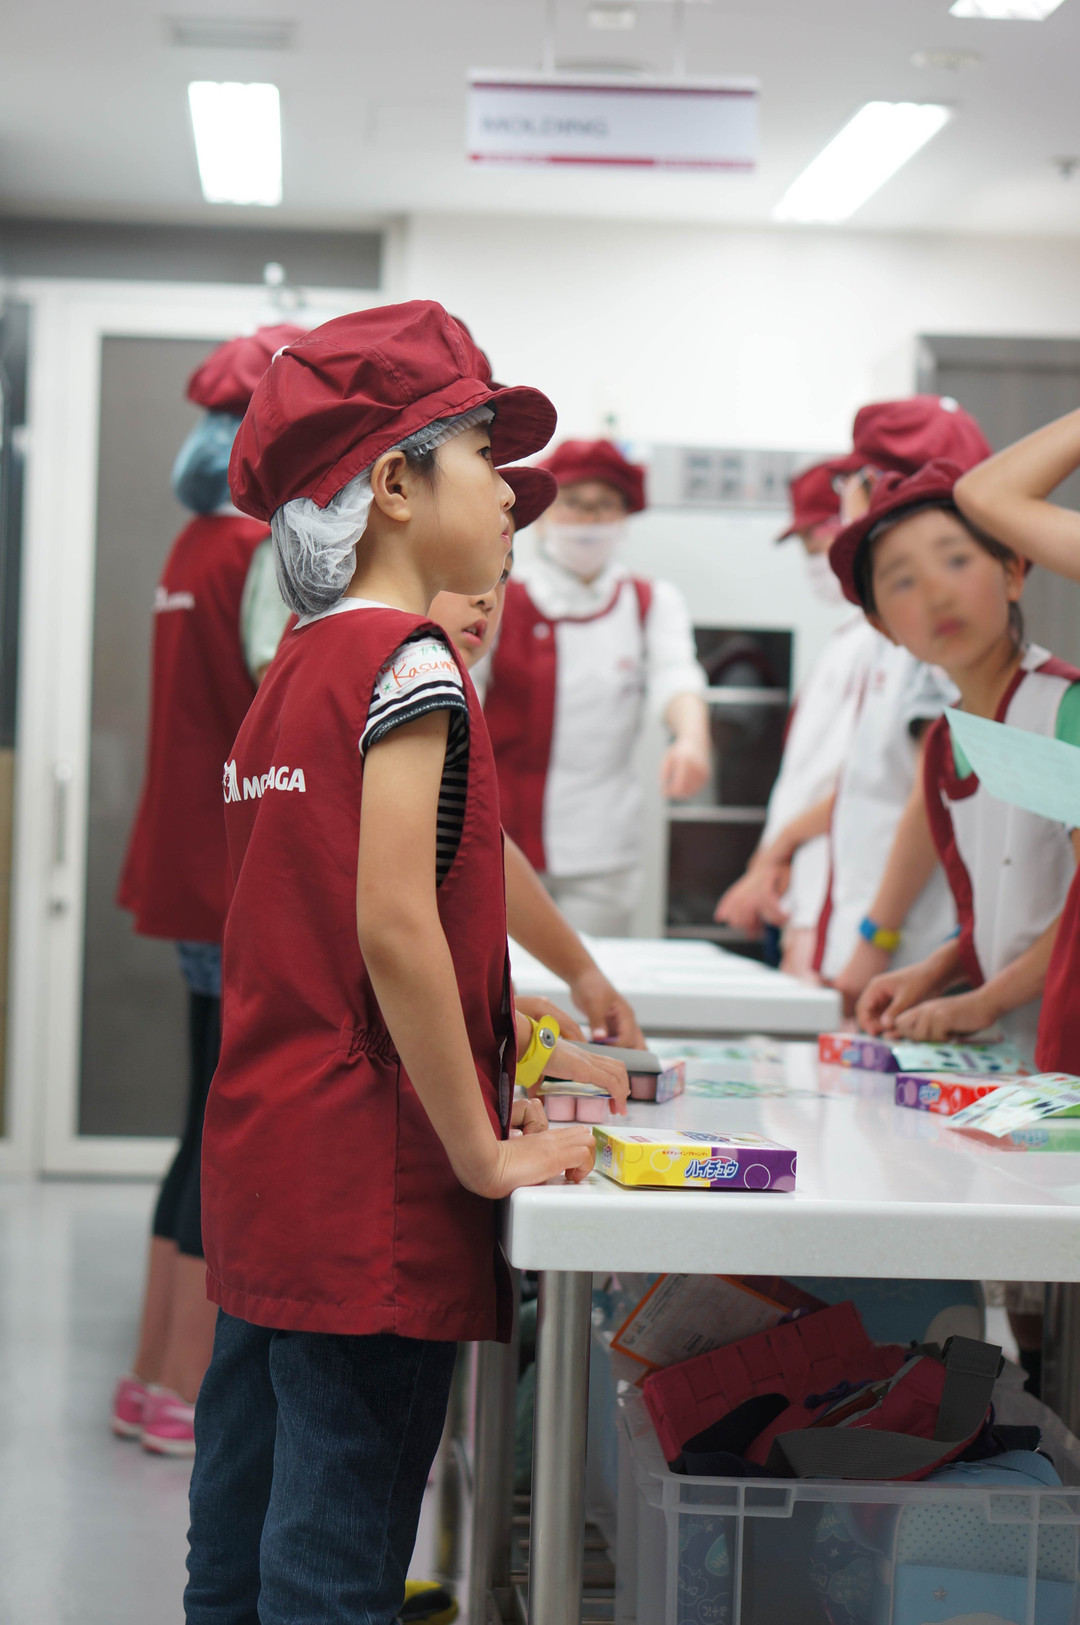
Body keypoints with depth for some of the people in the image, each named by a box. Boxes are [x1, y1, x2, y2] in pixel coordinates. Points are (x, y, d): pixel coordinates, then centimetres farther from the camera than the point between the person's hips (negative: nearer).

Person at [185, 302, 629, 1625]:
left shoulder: (298, 665, 15)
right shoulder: (410, 663, -12)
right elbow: (394, 928, -21)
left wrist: (517, 1043, 18)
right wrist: (486, 1153, -15)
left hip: (261, 1169, 9)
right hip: (369, 1188, -9)